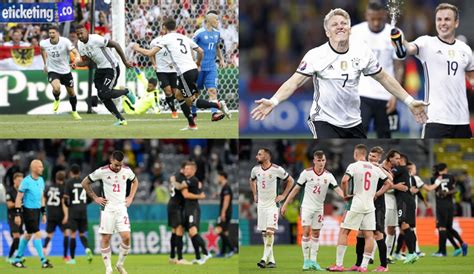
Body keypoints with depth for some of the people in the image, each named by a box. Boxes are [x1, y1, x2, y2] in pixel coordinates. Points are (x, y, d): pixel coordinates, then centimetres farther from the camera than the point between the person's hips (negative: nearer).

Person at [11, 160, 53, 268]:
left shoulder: (41, 180, 9)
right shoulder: (26, 181, -14)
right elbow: (18, 198, -12)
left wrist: (44, 213, 17)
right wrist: (17, 214, -14)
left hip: (37, 210, 8)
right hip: (28, 211, -8)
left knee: (28, 235, 13)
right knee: (37, 234, -11)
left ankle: (17, 259, 23)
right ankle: (43, 261, -8)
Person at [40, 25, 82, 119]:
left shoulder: (65, 41, -18)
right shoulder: (44, 43, -10)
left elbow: (75, 51, -28)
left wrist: (77, 58, -52)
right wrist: (45, 64, 19)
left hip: (66, 71, 1)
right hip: (52, 71, -1)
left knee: (71, 93, 11)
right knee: (56, 88, -29)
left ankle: (74, 112, 37)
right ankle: (56, 100, 8)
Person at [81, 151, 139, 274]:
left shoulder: (127, 171, 0)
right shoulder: (102, 171, -10)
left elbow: (135, 181, 22)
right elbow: (85, 183, 2)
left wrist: (131, 197, 11)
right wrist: (95, 198, -1)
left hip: (121, 208, 2)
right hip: (107, 208, -2)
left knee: (126, 237, -10)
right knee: (105, 238, -3)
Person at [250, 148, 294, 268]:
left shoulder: (277, 170, -12)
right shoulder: (255, 169, 2)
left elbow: (290, 181, 1)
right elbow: (252, 181, 24)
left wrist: (283, 195, -3)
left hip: (272, 204, -5)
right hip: (261, 204, 5)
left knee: (270, 231, -16)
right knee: (264, 233, 5)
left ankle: (265, 258, -21)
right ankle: (271, 260, 11)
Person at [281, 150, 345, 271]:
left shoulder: (328, 176, -3)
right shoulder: (307, 173, -8)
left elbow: (337, 189, -11)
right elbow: (296, 189, -2)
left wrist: (344, 196, -32)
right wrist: (285, 204, -2)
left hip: (319, 208, 3)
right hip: (307, 206, -3)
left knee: (316, 234, 5)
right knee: (306, 232, -10)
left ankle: (313, 261, 10)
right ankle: (306, 261, -5)